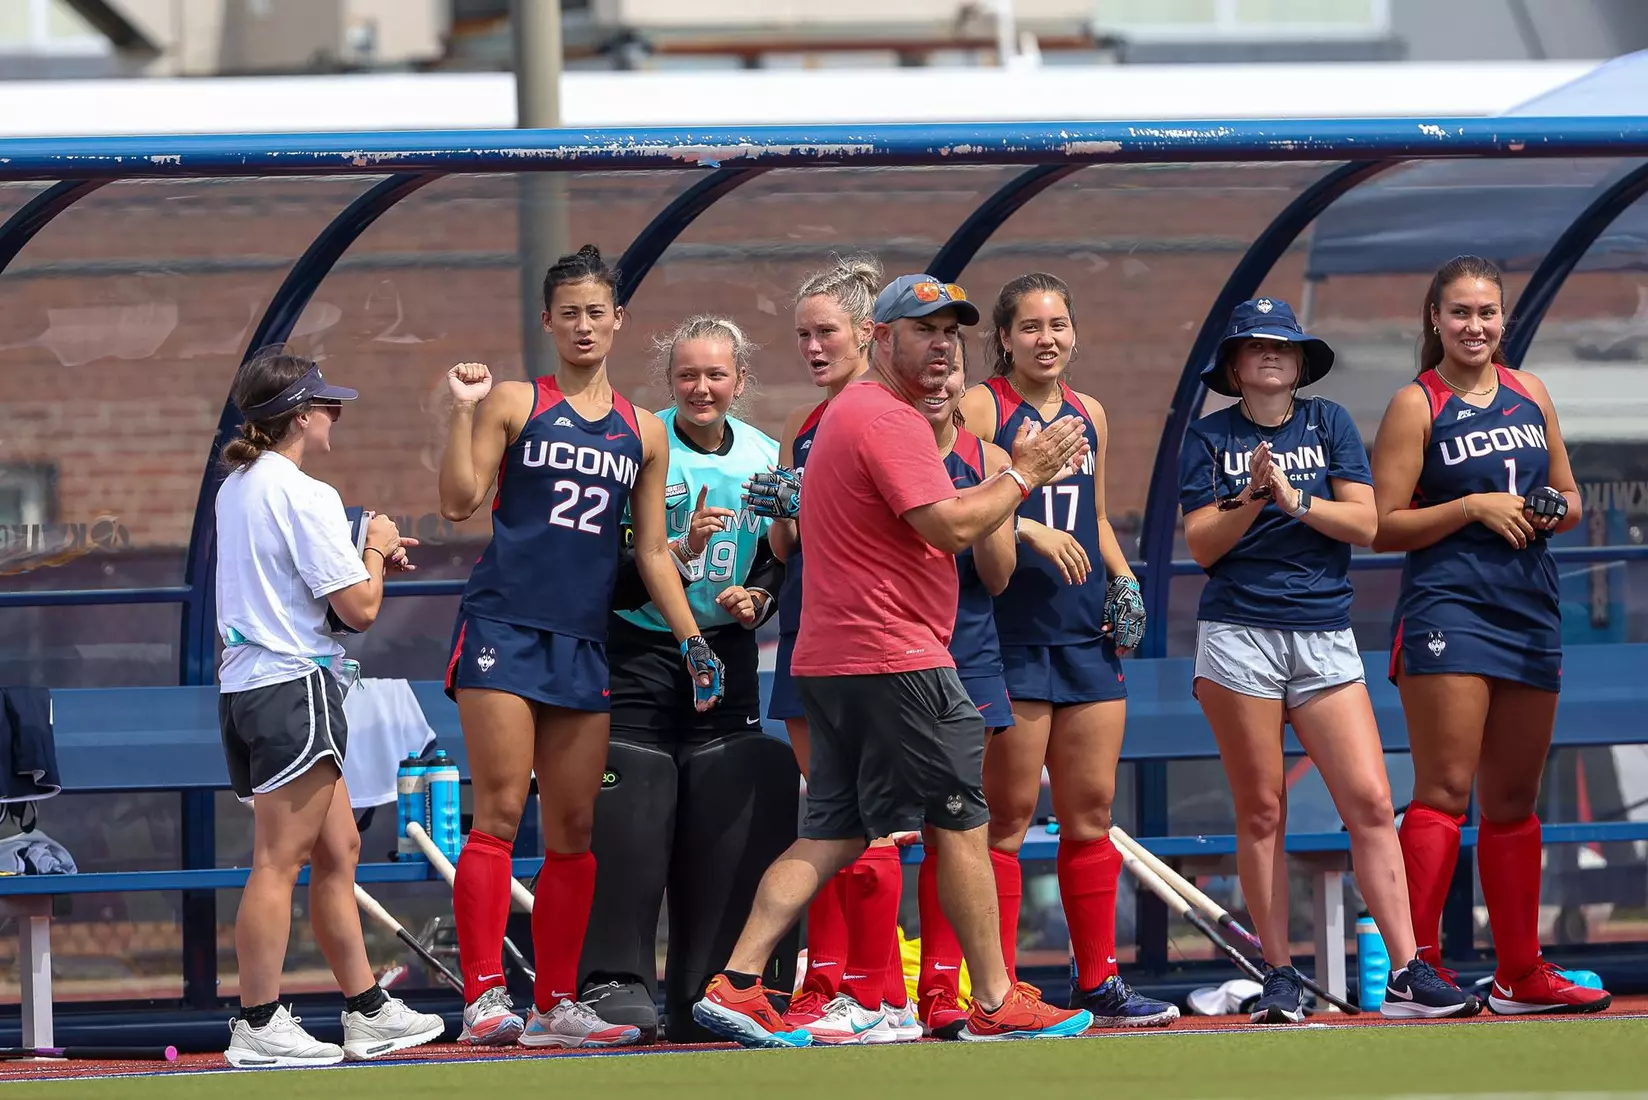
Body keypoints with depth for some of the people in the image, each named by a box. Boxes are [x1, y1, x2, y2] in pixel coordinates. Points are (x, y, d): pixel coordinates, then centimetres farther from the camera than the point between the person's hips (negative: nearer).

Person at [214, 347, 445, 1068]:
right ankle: (258, 1028, -7)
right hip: (294, 687, -10)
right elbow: (359, 609, -14)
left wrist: (369, 555, 20)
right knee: (279, 861, -7)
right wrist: (377, 550, 4)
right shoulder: (305, 495, -14)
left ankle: (367, 1012, 18)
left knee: (337, 849, 14)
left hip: (245, 685, 10)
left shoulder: (237, 488, 13)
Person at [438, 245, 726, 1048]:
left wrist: (692, 642, 11)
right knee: (500, 813, -11)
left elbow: (652, 553, 17)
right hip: (504, 624, -4)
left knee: (574, 831, 4)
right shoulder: (513, 404, 3)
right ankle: (483, 997, -14)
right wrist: (463, 411, -11)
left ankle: (555, 1004, 10)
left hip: (584, 642, 4)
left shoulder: (643, 433, 14)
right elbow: (459, 501, -4)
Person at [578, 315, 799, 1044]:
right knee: (633, 813, -11)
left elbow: (780, 563, 16)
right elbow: (611, 571, -10)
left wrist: (756, 599, -5)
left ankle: (707, 989, 5)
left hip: (726, 656, 4)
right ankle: (616, 980, -8)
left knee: (726, 816, -1)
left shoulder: (764, 457, 8)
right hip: (641, 650, -4)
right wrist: (681, 549, -25)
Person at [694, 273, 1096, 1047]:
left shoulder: (849, 412, 21)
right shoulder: (889, 419, -13)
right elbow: (950, 527, -20)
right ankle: (996, 1004, 5)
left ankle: (736, 985, -5)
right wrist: (1022, 478, -7)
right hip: (896, 660, -10)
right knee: (961, 824, 0)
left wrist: (1018, 472, 16)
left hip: (832, 658, 10)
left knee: (832, 834, 6)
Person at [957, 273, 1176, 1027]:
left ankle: (1097, 981, 13)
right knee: (1008, 815, -5)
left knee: (1091, 813, 7)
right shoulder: (979, 407, -2)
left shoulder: (1090, 415, 16)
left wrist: (1122, 578, 9)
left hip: (1085, 628, 6)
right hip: (1010, 631, -6)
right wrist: (1028, 528, -24)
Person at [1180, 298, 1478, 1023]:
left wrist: (1295, 500, -13)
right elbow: (1202, 547, 0)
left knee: (1371, 802, -8)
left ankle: (1407, 977, -11)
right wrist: (1252, 497, -15)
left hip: (1324, 636, 1)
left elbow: (1364, 524, 1)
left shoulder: (1329, 424, 10)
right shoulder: (1209, 439, 7)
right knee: (1261, 812, -1)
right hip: (1238, 635, -1)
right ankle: (1279, 981, 4)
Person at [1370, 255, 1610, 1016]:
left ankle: (1521, 974, 15)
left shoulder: (1529, 394, 14)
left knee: (1514, 801, 10)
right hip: (1448, 607, -6)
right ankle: (1417, 965, -13)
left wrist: (1552, 511, -1)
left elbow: (1569, 497, 22)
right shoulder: (1416, 406, -3)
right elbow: (1382, 526, -8)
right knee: (1443, 792, -12)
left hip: (1530, 609, 6)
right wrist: (1474, 507, -15)